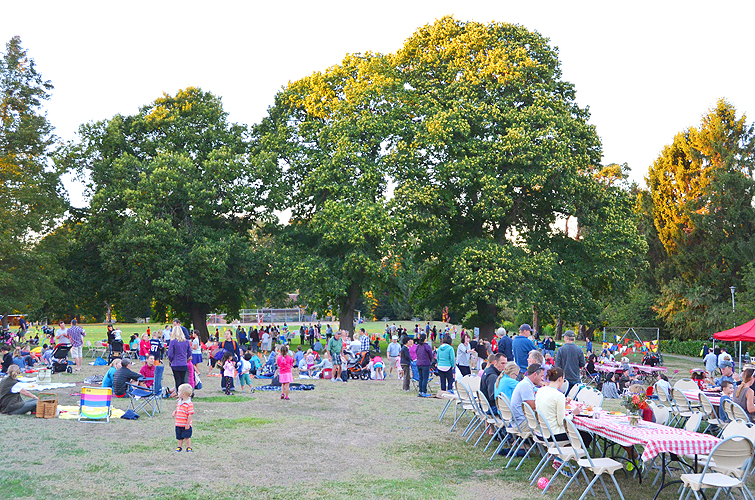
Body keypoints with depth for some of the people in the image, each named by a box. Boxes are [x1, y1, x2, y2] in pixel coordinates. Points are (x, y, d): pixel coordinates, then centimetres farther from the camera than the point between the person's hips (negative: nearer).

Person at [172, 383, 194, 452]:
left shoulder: (189, 404, -19)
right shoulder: (179, 402, 6)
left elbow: (190, 415, -19)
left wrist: (188, 424, -19)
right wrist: (175, 412, 0)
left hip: (186, 425, -7)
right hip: (178, 424, 7)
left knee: (187, 437, 2)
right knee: (179, 437, 15)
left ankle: (189, 448, 16)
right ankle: (180, 447, 29)